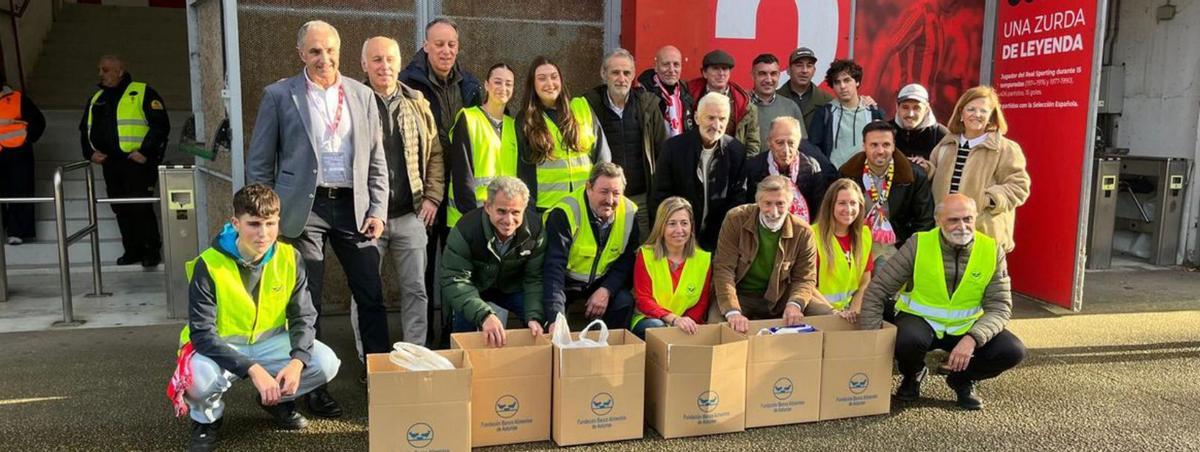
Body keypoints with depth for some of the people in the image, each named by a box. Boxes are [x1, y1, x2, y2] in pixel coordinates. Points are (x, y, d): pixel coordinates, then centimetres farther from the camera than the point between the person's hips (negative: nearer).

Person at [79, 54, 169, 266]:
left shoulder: (142, 93, -2)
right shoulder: (96, 99, 19)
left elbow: (161, 124, -9)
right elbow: (85, 128, 27)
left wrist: (145, 151, -16)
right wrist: (90, 152, 10)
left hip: (137, 162, -7)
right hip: (109, 163, 7)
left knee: (140, 207, -9)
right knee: (121, 209, 8)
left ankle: (151, 250, 1)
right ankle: (132, 250, 17)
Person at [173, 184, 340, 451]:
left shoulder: (289, 258, -11)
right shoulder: (209, 266, -22)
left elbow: (303, 316, -8)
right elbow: (202, 335, -24)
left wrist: (298, 360, -29)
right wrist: (252, 368, -36)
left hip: (270, 343, 3)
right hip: (219, 348, -3)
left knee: (326, 363, -20)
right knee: (199, 377, -37)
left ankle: (276, 398, 13)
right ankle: (207, 418, 2)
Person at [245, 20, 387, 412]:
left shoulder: (362, 95, 9)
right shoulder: (278, 95, 2)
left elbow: (376, 160, 11)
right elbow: (259, 163, 3)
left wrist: (378, 210, 3)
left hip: (353, 206, 2)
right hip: (303, 208, -2)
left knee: (372, 297, 4)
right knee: (305, 303, 5)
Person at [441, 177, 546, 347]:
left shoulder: (535, 228, -22)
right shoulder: (466, 229, -30)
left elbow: (534, 278, -17)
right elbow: (454, 280, -32)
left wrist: (534, 316, -35)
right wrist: (484, 314, -49)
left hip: (513, 288, 3)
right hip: (475, 289, -2)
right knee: (467, 317, -31)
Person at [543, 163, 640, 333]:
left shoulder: (630, 213, -12)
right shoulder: (565, 213, -26)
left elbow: (627, 261, -3)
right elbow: (554, 266, -33)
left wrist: (606, 290, -21)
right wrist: (556, 317, -44)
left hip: (601, 281, 3)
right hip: (566, 280, -3)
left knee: (625, 302, -21)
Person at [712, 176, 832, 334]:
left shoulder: (803, 232, -9)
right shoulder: (735, 220, -15)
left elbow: (805, 278, -3)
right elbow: (724, 268, -18)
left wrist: (794, 304, -27)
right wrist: (732, 312, -32)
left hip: (780, 297, 2)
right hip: (740, 296, -2)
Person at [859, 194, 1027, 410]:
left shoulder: (992, 251, -9)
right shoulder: (918, 245, -15)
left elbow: (1000, 307, -10)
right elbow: (877, 290, -13)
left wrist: (972, 338, -30)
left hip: (966, 326, 3)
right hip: (920, 320, -2)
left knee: (1013, 351, -19)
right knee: (907, 340, -35)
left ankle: (962, 380, 12)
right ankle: (912, 376, 4)